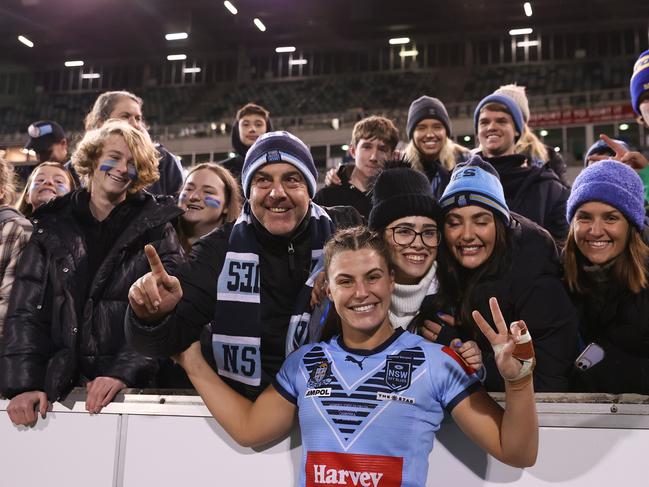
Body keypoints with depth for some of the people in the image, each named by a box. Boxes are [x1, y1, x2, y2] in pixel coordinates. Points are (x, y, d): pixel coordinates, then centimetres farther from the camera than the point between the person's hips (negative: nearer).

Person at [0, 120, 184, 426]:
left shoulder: (155, 228, 3)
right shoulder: (53, 225, 9)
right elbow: (25, 311, 4)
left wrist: (123, 372, -18)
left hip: (132, 389, -1)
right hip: (59, 386, 2)